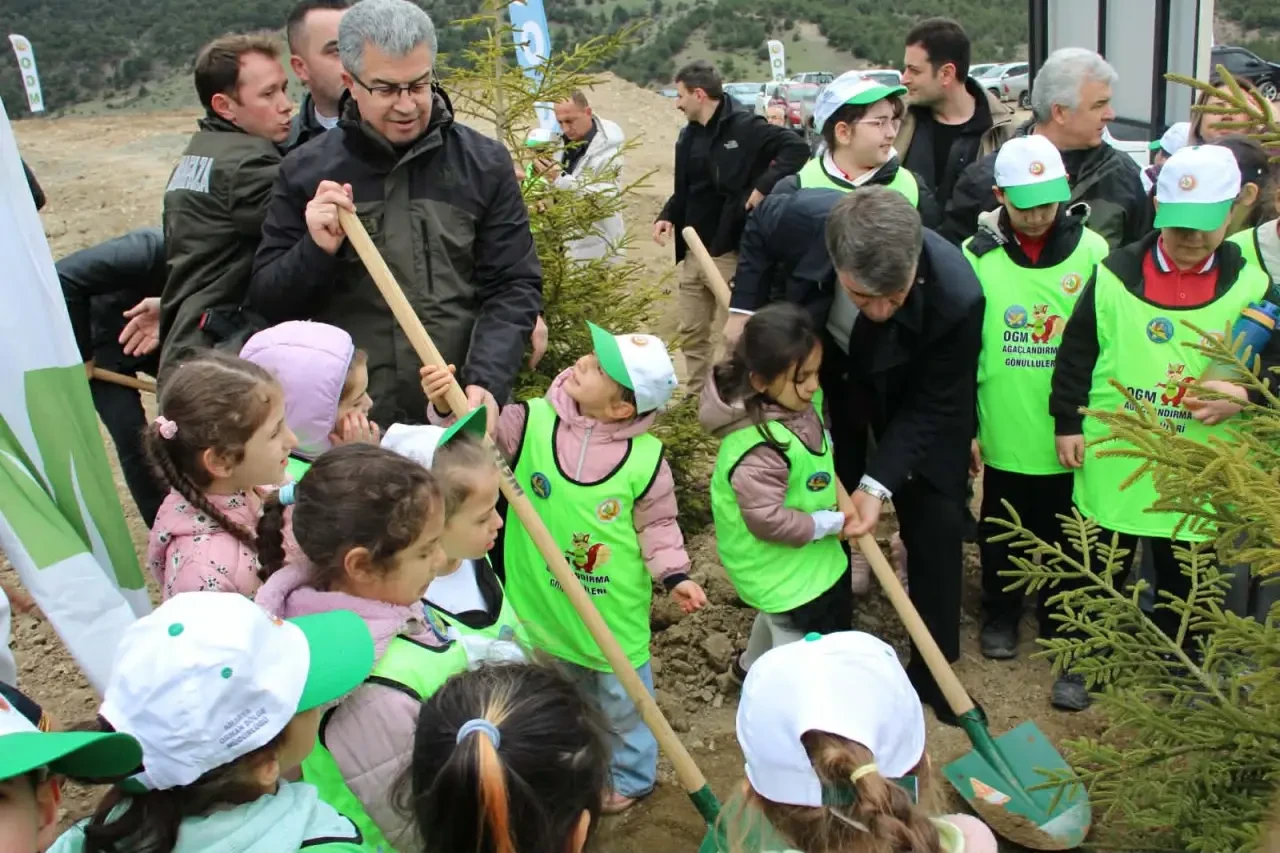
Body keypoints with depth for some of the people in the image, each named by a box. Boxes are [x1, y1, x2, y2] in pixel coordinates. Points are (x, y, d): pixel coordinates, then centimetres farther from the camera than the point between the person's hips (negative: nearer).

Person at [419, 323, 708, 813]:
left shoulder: (645, 460, -17)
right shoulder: (530, 423, -14)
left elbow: (656, 524, -5)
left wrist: (674, 575, -15)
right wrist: (448, 406, -35)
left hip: (615, 610, -2)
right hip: (545, 603, 3)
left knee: (622, 698, 18)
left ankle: (631, 776, 46)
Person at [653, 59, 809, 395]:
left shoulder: (746, 126, -12)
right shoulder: (688, 135, 13)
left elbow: (797, 148, -21)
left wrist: (764, 186, -26)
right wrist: (668, 215, 4)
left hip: (731, 252, -8)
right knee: (691, 334, 15)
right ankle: (697, 399, 29)